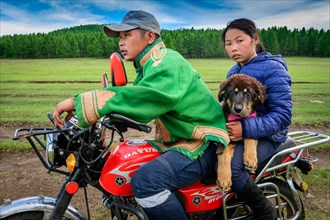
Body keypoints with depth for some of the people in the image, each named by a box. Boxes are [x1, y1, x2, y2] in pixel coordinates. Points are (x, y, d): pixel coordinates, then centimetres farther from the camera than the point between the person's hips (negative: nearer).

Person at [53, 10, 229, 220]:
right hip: (178, 140, 10)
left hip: (202, 144, -10)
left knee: (145, 181, -31)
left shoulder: (166, 64, -19)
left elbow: (137, 98, -35)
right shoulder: (151, 65, 13)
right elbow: (134, 100, 12)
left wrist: (79, 101, -34)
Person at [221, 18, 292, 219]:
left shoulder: (272, 69, -12)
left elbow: (283, 115, -19)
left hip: (265, 135, -8)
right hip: (236, 129, 8)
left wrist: (246, 129, -30)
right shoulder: (233, 72, 12)